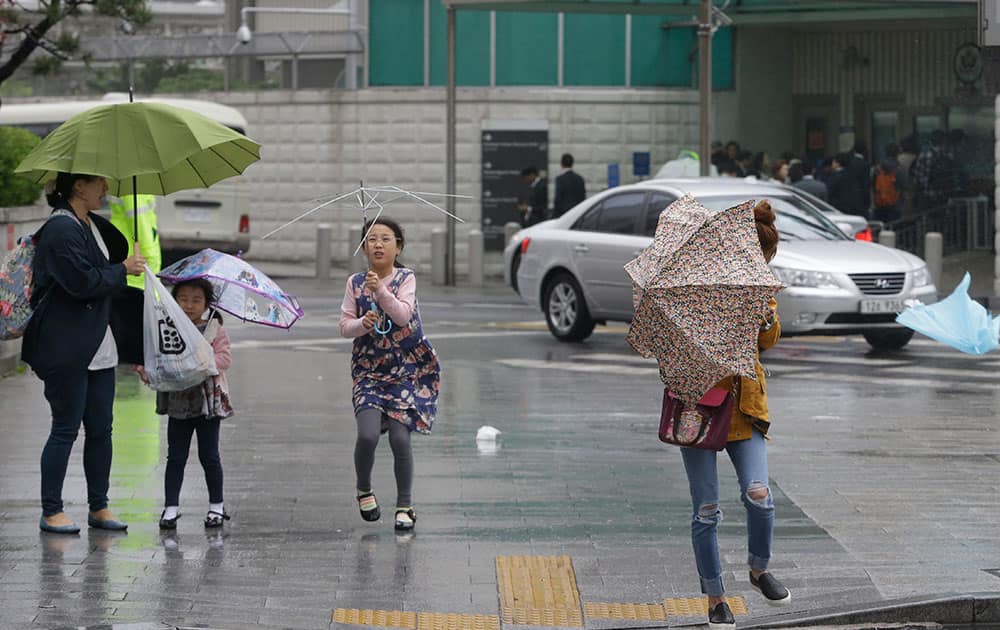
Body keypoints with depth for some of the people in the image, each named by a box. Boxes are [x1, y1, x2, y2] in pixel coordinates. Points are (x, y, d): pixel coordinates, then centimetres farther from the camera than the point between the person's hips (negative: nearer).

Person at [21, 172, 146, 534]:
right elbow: (82, 281, -21)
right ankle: (51, 512, 5)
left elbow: (120, 251, 30)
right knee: (66, 429, -3)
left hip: (98, 347, 9)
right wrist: (123, 270, -9)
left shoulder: (94, 225, 14)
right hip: (66, 349, -9)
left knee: (101, 428, 10)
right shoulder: (61, 230, -15)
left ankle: (99, 507, 18)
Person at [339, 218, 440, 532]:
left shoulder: (405, 278, -5)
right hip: (369, 368, 1)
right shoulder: (355, 283, 2)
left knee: (400, 437, -9)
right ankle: (364, 490, 12)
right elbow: (345, 327, 1)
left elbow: (403, 315, -20)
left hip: (408, 367, -1)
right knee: (368, 434, -17)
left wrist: (381, 290, -34)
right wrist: (362, 324, -20)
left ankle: (405, 506, 8)